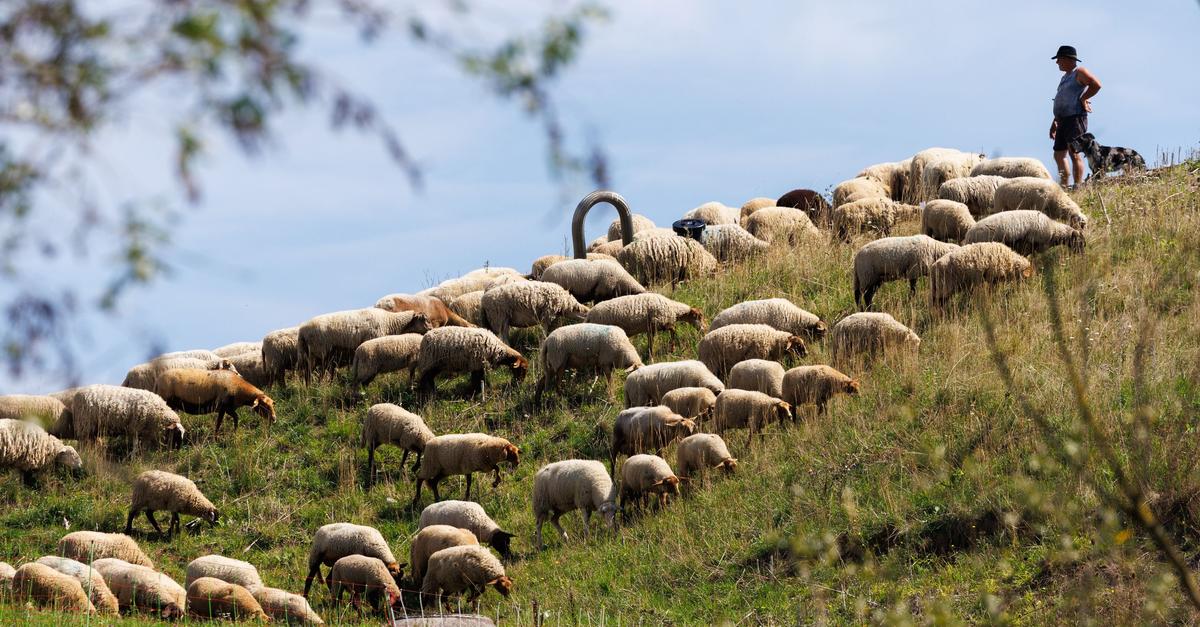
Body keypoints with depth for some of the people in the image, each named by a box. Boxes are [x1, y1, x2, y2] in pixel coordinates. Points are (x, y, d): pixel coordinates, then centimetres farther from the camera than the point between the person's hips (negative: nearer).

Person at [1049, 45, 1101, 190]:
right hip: (1063, 121, 10)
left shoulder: (1079, 73, -5)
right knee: (1059, 154, 8)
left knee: (1075, 153, -12)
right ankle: (1064, 185, 12)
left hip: (1076, 118, -10)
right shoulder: (1065, 77, 24)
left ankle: (1078, 187, -12)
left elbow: (1096, 84, -21)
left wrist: (1083, 99, -13)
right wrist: (1055, 122, 24)